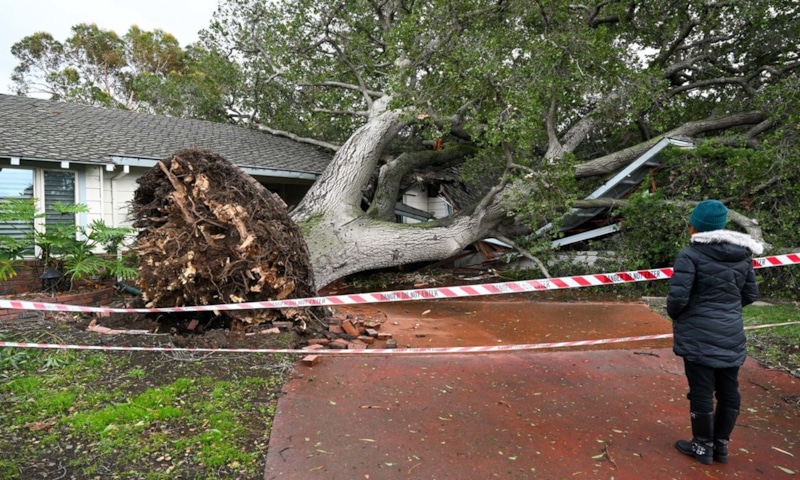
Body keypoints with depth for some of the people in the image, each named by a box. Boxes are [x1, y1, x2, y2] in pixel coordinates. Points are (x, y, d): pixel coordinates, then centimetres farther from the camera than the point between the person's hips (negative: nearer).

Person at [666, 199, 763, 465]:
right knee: (729, 391, 16)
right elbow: (750, 295, 12)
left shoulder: (690, 255, -16)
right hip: (732, 336, 6)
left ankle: (703, 446, 21)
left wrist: (673, 314, 1)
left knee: (701, 392, 6)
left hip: (699, 336, -6)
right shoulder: (743, 254, 5)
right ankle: (721, 445, 30)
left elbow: (678, 297, -20)